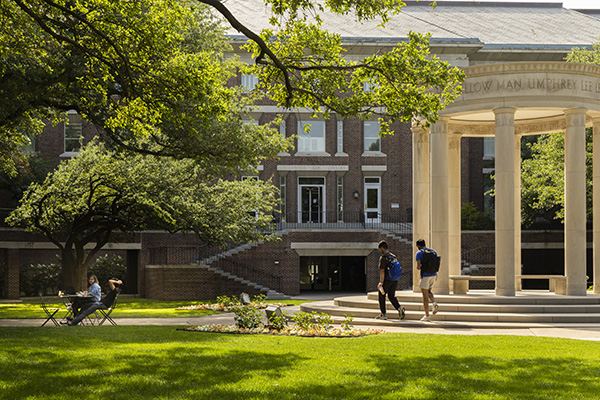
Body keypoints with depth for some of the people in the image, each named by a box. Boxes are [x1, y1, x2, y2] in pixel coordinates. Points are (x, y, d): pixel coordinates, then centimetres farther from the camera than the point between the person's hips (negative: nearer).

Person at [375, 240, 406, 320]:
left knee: (382, 296, 8)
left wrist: (381, 282, -19)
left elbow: (382, 271, -18)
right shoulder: (394, 256, 11)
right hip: (395, 280, 7)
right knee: (391, 296, 15)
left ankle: (383, 314, 10)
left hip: (386, 280, -7)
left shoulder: (383, 257, -12)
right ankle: (399, 308, -8)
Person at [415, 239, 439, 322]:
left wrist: (418, 267, 10)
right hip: (434, 275, 6)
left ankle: (427, 316, 2)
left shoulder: (419, 253, -7)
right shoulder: (433, 251, 10)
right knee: (428, 291, 24)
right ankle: (434, 303, -5)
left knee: (425, 295, 2)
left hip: (425, 275, -6)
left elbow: (418, 266, -14)